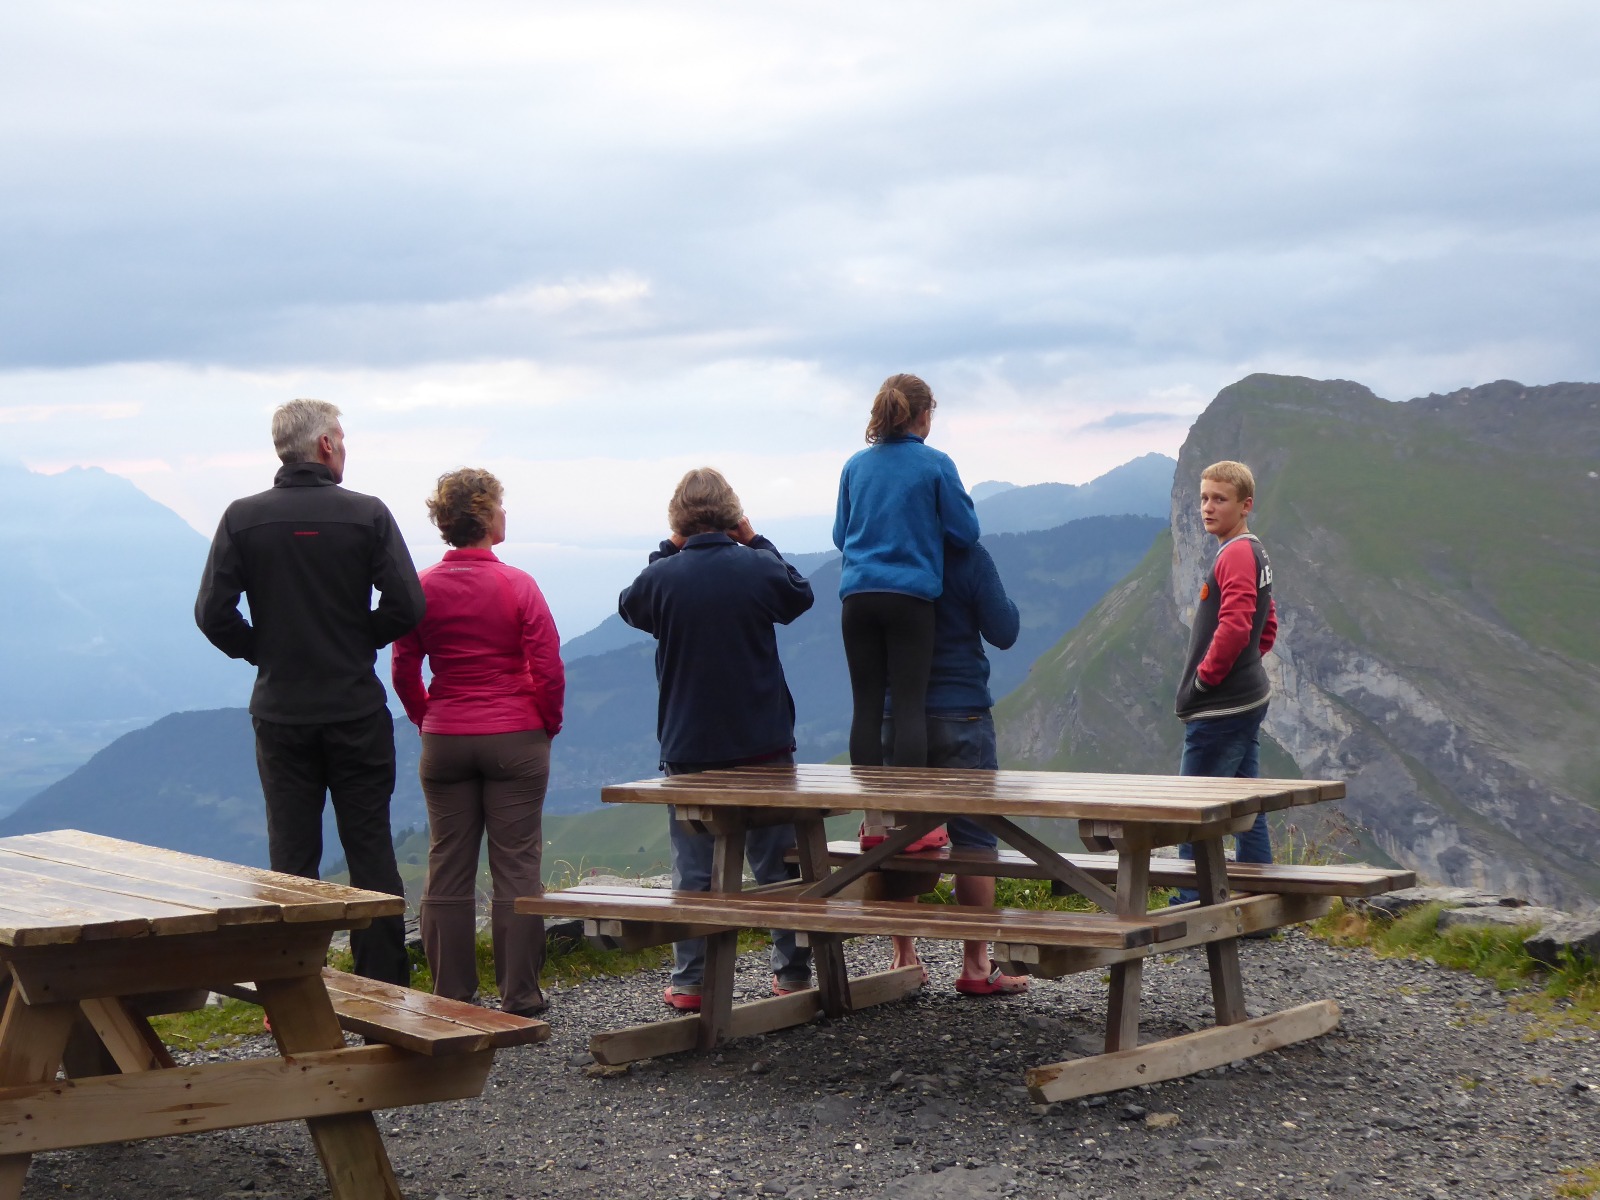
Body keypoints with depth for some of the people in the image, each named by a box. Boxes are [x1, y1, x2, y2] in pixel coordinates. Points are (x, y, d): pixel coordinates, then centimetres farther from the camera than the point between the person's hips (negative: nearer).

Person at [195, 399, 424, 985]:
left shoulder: (243, 518, -3)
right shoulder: (367, 514, -7)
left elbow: (213, 612, -8)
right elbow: (406, 605, -11)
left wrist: (262, 651, 9)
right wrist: (360, 641, 7)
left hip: (280, 711, 1)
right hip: (357, 711, -1)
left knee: (291, 859, 7)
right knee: (371, 854, 7)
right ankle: (383, 989, 10)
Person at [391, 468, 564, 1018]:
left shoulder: (422, 589, -1)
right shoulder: (517, 586, -9)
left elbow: (404, 672, 4)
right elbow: (548, 670, -10)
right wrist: (548, 725, 6)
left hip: (444, 741, 3)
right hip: (515, 741, -3)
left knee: (448, 868, 8)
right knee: (516, 866, 2)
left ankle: (451, 996, 12)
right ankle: (519, 997, 5)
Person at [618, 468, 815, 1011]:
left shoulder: (662, 577, -9)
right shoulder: (758, 568, -8)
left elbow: (628, 605, 13)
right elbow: (800, 597, 13)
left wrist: (669, 551, 11)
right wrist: (757, 543, 14)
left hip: (689, 748, 0)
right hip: (764, 744, 1)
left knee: (693, 869, 6)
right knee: (778, 862, 11)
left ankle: (690, 982, 6)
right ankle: (793, 973, 16)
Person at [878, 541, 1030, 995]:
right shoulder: (968, 557, -11)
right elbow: (1004, 632, -8)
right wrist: (1001, 599, 10)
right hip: (960, 714, -4)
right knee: (974, 836, 1)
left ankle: (904, 957, 13)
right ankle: (976, 966, 1)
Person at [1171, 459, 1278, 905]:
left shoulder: (1236, 554, -15)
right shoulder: (1255, 553, 17)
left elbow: (1234, 627, -26)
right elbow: (1266, 628, 27)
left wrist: (1204, 677, -15)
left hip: (1221, 709, -10)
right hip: (1249, 699, 10)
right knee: (1247, 809, 12)